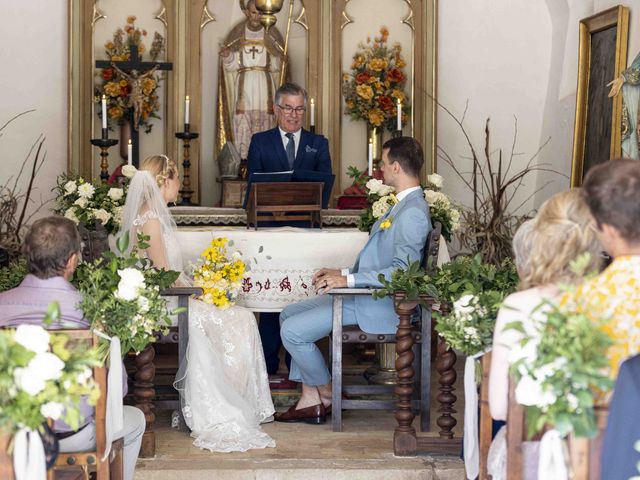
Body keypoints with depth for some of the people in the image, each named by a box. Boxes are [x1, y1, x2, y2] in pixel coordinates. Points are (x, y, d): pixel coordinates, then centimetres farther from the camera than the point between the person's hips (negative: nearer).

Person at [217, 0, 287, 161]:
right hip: (244, 86, 0)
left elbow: (275, 67, 5)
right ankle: (242, 161, -5)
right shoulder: (237, 34, 5)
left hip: (264, 86, 0)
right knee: (242, 124, -7)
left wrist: (280, 61, -16)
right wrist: (227, 56, -15)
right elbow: (232, 66, 4)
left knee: (265, 122, -5)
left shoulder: (271, 34, 5)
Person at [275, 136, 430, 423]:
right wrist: (342, 273, 10)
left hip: (381, 304, -11)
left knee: (293, 330, -14)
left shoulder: (413, 212, -20)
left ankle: (326, 395, 8)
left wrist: (348, 279, -23)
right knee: (290, 314, 12)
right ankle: (310, 400, 9)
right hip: (366, 293, 11)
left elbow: (403, 271, -26)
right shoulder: (402, 205, 15)